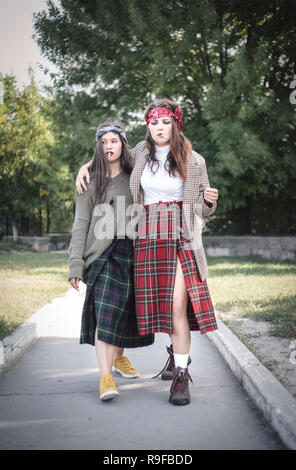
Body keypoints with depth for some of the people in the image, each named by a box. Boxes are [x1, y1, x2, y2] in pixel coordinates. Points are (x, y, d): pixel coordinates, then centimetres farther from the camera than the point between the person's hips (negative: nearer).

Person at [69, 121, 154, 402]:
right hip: (103, 254, -3)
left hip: (131, 252, 3)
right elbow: (81, 224, 2)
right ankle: (105, 377, -21)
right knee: (105, 311, -15)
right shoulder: (91, 181, 7)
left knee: (124, 309, 10)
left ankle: (118, 357, 34)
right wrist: (75, 264, -6)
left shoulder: (134, 178, 13)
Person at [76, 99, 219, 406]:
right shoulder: (141, 153, 9)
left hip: (180, 237, -3)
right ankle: (177, 350, 33)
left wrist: (210, 200, -12)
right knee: (159, 300, 7)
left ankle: (181, 374, -7)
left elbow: (202, 208, 10)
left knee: (177, 303, -13)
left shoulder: (194, 162, 4)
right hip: (147, 236, 3)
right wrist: (86, 167, 15)